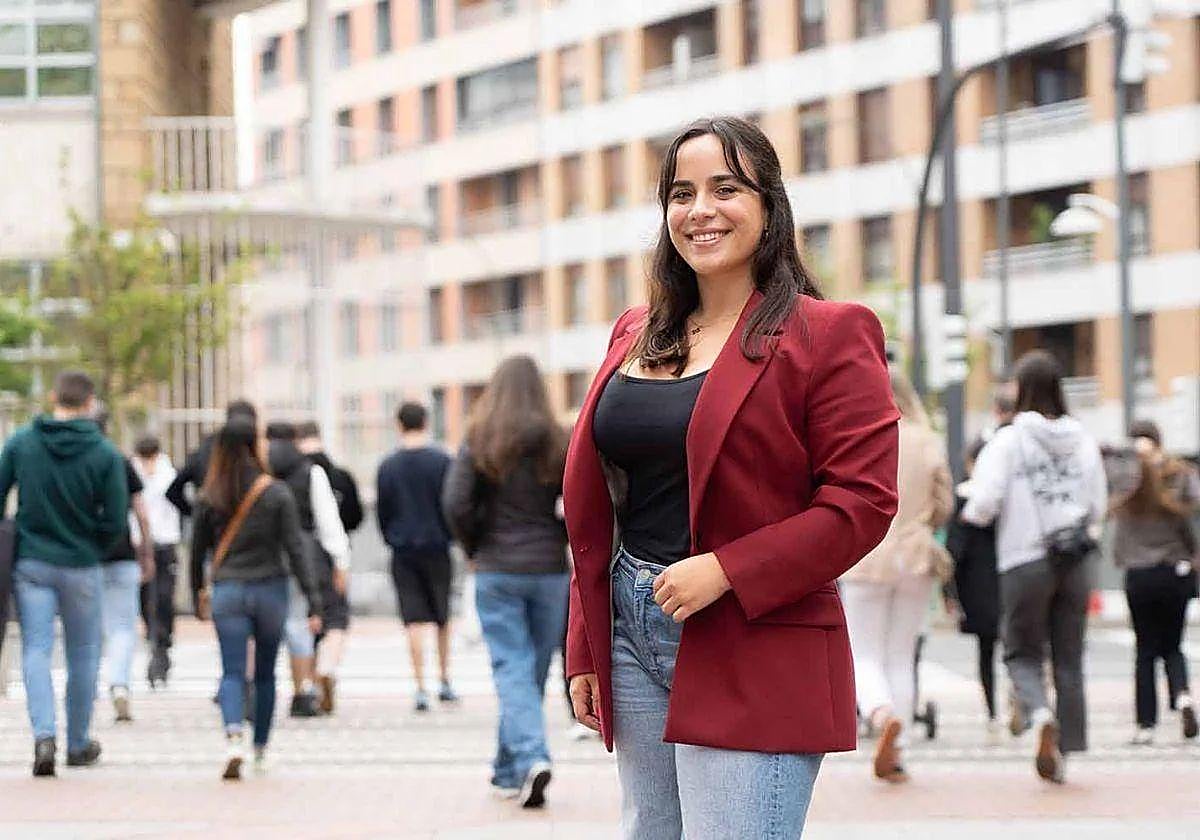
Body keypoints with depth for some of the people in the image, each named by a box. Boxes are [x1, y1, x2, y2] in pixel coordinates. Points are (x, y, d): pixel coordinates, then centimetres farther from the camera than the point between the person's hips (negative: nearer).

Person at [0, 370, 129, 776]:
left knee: (36, 651, 2)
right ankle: (79, 744, 23)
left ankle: (44, 734, -19)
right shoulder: (105, 454, -8)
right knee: (83, 656, 13)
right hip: (80, 567, -1)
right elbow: (115, 521, -9)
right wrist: (92, 546, 9)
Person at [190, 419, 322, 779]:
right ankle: (261, 751, 25)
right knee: (265, 674, 15)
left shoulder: (209, 498, -1)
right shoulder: (277, 493, -5)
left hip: (227, 591, 0)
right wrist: (314, 601, -6)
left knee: (232, 672, 0)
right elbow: (295, 549, -7)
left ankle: (233, 738, -26)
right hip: (270, 590, 0)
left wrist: (197, 599, 20)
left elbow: (197, 552, 6)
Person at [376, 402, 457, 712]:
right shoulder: (441, 461, -5)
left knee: (414, 620, 0)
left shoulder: (387, 466, 1)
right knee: (443, 617, 14)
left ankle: (420, 687, -6)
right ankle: (445, 681, 16)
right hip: (436, 547, -1)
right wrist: (448, 536, 8)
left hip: (402, 550, 1)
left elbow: (381, 511, 5)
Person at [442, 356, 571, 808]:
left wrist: (477, 546, 5)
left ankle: (531, 758, -20)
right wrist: (559, 542, 9)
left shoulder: (479, 442, -4)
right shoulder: (557, 443, -2)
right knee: (535, 671, 12)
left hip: (497, 570, -1)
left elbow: (455, 504, -10)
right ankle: (508, 769, 22)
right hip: (550, 569, 1)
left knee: (512, 668, 0)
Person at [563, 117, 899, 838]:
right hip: (631, 638, 7)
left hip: (755, 662, -7)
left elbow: (862, 502, -12)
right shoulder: (636, 335, 15)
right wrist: (586, 650, 14)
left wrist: (725, 571, -19)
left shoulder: (829, 334, -5)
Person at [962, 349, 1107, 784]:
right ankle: (1065, 750, 11)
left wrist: (972, 511, 9)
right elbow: (1099, 506, 8)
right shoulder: (1082, 441, 2)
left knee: (1022, 652, 8)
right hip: (1075, 563, 3)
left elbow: (983, 505, -13)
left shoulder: (1009, 440, -9)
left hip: (1025, 562, -3)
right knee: (1069, 659, 10)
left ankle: (1040, 714, -20)